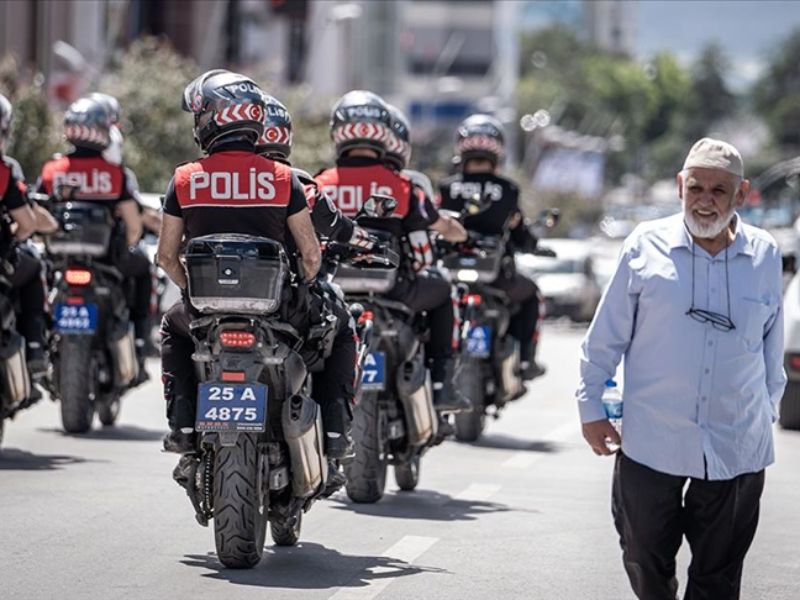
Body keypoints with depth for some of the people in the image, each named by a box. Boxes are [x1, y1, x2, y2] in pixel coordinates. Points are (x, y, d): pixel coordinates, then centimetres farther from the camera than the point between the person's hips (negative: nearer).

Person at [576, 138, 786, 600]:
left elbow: (773, 347, 13)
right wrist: (592, 406, 4)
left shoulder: (765, 256, 2)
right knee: (646, 562, 11)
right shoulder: (646, 246, -3)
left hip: (736, 448, 1)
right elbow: (607, 335, 3)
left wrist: (768, 414, 18)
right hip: (651, 440, -1)